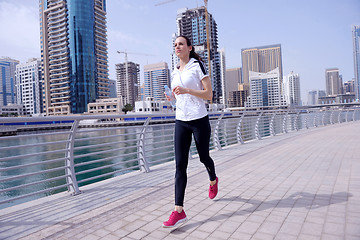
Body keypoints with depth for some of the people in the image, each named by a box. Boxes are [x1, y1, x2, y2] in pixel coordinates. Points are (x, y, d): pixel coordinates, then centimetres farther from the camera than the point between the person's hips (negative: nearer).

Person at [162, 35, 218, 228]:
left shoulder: (197, 66, -3)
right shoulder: (175, 72, 15)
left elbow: (209, 95, -9)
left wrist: (186, 90, -20)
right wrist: (171, 95, 7)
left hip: (199, 120, -4)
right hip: (180, 121, 5)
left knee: (203, 157, 13)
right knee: (180, 165, -4)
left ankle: (213, 180, 47)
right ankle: (179, 211, -2)